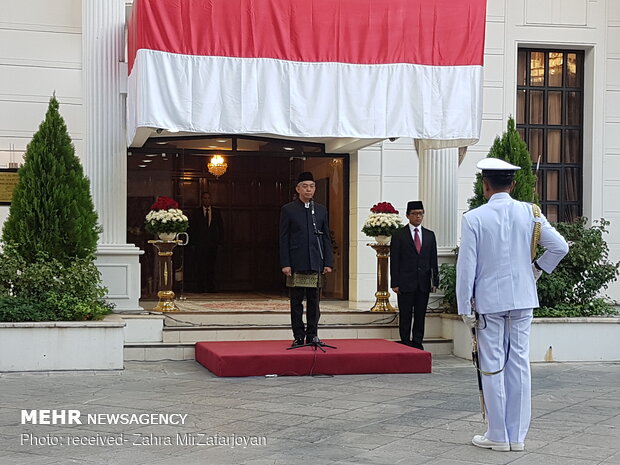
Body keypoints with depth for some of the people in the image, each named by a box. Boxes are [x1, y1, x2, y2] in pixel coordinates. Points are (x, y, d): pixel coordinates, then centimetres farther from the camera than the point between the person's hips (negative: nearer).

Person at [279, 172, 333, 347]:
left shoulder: (321, 210, 12)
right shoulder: (288, 210, 2)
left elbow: (326, 238, 12)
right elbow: (284, 239, -1)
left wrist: (328, 262, 4)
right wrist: (285, 264, -8)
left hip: (316, 263, 3)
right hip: (296, 264, -2)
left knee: (314, 301, 6)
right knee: (297, 302, 3)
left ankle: (312, 334, 14)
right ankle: (299, 336, 9)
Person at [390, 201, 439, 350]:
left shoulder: (430, 235, 12)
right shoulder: (398, 235, 2)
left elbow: (433, 260, 11)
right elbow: (394, 261, -2)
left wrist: (435, 280, 4)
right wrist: (395, 283, -8)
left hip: (423, 283, 3)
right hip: (405, 283, -3)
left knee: (420, 316, 6)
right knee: (405, 317, 0)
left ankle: (417, 345, 13)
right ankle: (405, 346, 7)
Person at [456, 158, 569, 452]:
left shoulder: (474, 218, -9)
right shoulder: (529, 213, 0)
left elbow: (466, 266, -9)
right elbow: (560, 246, -2)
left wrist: (464, 307, -3)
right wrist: (539, 268, 14)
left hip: (489, 301, -3)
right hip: (522, 299, 3)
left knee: (492, 367, 4)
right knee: (519, 365, 9)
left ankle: (498, 436, 10)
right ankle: (517, 436, 13)